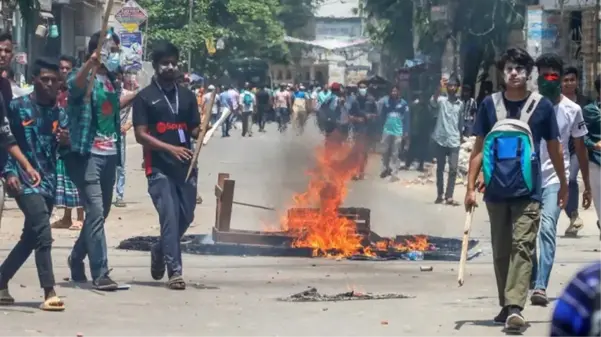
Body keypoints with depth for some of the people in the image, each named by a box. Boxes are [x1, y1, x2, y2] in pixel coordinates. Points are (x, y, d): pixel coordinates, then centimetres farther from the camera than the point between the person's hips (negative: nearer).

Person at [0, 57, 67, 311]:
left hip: (49, 183, 6)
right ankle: (49, 293, -20)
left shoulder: (59, 114, 12)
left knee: (30, 238, 11)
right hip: (25, 180, -6)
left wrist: (66, 141, -18)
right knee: (43, 234, -18)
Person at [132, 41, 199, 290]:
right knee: (169, 217, -11)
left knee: (186, 216, 10)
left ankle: (160, 251, 35)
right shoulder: (145, 97, 0)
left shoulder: (187, 96, 14)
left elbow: (195, 130, 14)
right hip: (159, 167, -5)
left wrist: (202, 132, -11)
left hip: (186, 166, 5)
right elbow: (140, 135, -8)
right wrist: (170, 148, -20)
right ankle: (175, 271, -9)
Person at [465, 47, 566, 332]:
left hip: (527, 191, -3)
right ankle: (506, 306, 21)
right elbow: (479, 148, 7)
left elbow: (554, 148, 9)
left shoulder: (542, 106, 0)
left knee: (522, 248, -11)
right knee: (501, 251, 10)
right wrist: (471, 187, 2)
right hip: (496, 191, 3)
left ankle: (515, 307, -18)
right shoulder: (489, 104, 4)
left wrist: (563, 185, 15)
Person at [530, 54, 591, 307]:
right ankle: (532, 280, 27)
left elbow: (580, 148, 10)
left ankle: (541, 287, -27)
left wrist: (587, 186, 12)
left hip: (555, 179, -2)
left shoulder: (572, 110, 1)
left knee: (547, 229, -19)